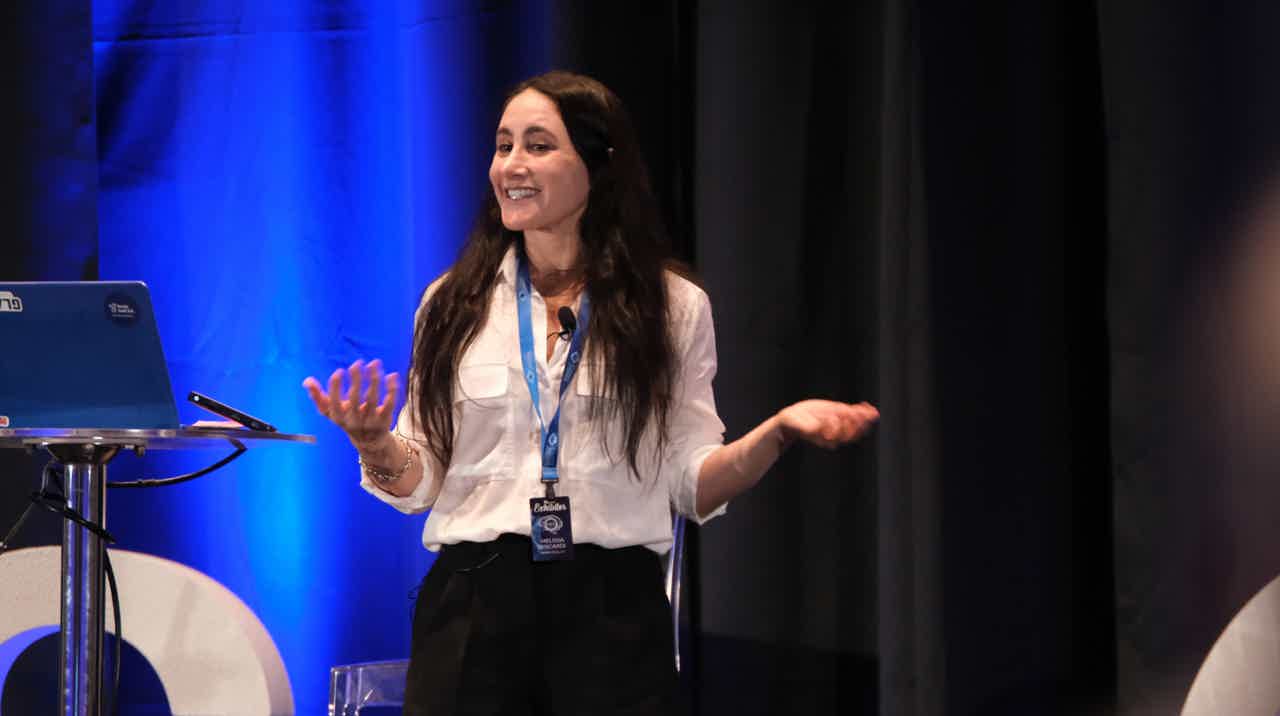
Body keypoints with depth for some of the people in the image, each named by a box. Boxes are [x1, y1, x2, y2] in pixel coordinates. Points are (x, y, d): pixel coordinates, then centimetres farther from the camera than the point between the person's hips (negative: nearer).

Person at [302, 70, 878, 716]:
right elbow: (417, 483, 8)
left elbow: (692, 485, 3)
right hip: (473, 608, 1)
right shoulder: (453, 304, 6)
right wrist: (374, 444, -13)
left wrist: (777, 431, -13)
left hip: (612, 610, -1)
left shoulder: (673, 307, 4)